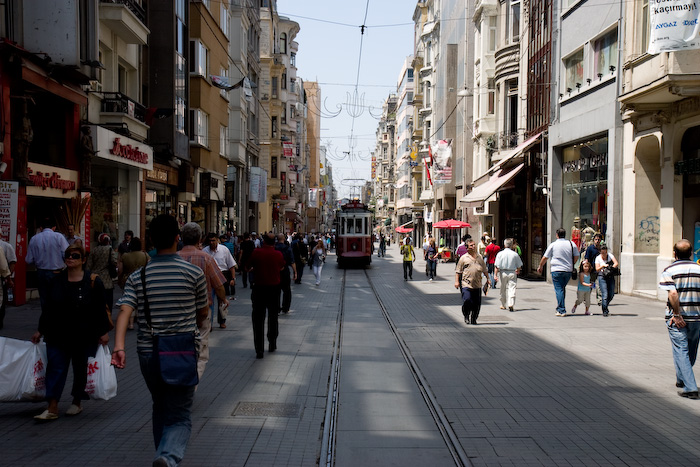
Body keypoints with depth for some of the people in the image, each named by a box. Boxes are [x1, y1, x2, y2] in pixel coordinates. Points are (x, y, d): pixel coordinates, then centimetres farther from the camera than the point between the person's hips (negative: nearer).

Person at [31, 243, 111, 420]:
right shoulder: (55, 281, 4)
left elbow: (101, 309, -3)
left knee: (81, 369, 9)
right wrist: (40, 330, 11)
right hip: (58, 335, 2)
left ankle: (77, 402, 26)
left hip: (85, 336, -2)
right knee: (55, 368, -2)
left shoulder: (93, 281, -5)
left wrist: (104, 332, -6)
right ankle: (52, 408, -1)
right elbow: (47, 308, 11)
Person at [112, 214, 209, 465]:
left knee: (160, 409, 23)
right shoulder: (193, 273, -5)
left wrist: (118, 345, -22)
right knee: (180, 415, 0)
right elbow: (203, 313, 6)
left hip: (148, 353, 3)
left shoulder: (137, 277, 0)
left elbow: (125, 311, -14)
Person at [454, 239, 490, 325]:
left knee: (477, 303, 4)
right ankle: (466, 317, 9)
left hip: (477, 285, 4)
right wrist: (456, 281, -6)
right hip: (466, 285, -4)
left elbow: (484, 269, 24)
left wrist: (487, 278, 17)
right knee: (467, 301, -13)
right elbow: (458, 271, 2)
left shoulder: (479, 257, 14)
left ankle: (473, 318, 19)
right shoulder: (463, 258, 1)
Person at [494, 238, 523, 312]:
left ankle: (503, 305, 26)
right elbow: (519, 266, 6)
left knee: (503, 289, 14)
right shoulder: (515, 254, -4)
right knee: (512, 289, -3)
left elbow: (496, 266, -11)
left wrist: (495, 275, -8)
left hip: (503, 273, 1)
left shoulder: (500, 253, -6)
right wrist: (518, 271, 26)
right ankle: (511, 305, -17)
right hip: (512, 273, -1)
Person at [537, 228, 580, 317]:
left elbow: (545, 257, 3)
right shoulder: (571, 244, 6)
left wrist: (540, 266, 18)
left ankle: (561, 311, -8)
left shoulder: (553, 244, -2)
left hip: (557, 270, -4)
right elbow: (576, 257, 12)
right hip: (568, 270, 4)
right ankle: (560, 307, 22)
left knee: (559, 289, -3)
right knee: (563, 288, 19)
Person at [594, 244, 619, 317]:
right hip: (602, 277, -3)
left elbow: (616, 263, -12)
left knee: (611, 294, 4)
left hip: (611, 277, 3)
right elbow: (597, 269, -10)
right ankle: (605, 311, -5)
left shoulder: (610, 255, 0)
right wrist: (603, 266, -27)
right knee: (605, 294, -12)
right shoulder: (598, 258, -3)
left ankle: (605, 305, 30)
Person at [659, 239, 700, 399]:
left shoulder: (669, 270, -6)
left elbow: (673, 294, -18)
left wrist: (677, 315, -14)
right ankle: (681, 380, 38)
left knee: (681, 351, 0)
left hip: (677, 318, -3)